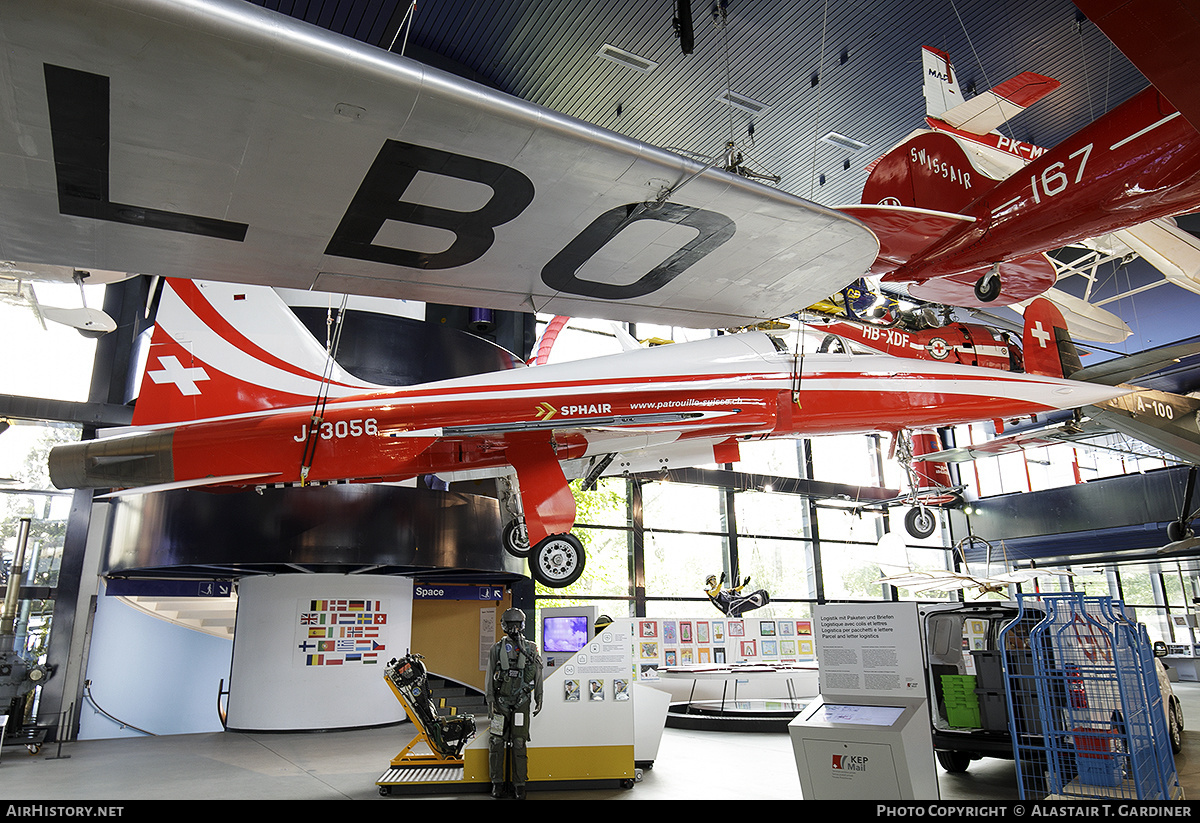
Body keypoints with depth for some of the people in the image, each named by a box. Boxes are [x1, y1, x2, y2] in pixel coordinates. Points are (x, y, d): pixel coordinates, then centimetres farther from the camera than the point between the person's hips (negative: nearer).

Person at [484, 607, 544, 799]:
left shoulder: (531, 649, 7)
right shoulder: (497, 649, 5)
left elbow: (538, 675, 9)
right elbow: (489, 677, 4)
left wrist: (539, 699, 6)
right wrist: (490, 700, -1)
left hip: (522, 702, 0)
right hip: (501, 702, 0)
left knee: (519, 744, 0)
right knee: (497, 742, 1)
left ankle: (519, 785, 7)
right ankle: (497, 783, 12)